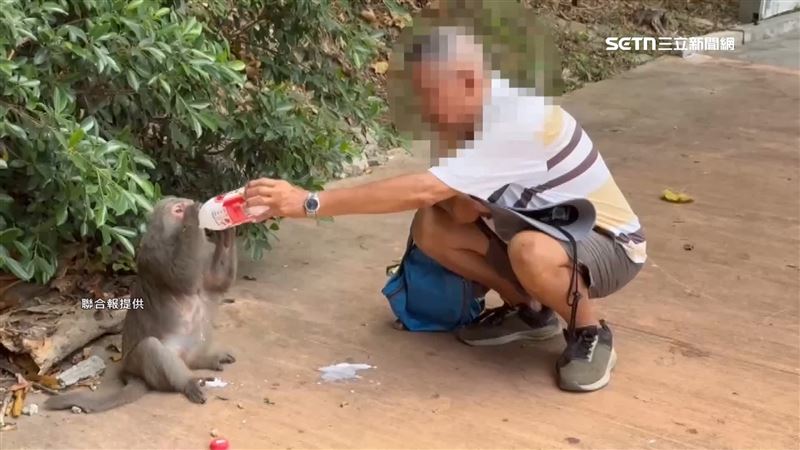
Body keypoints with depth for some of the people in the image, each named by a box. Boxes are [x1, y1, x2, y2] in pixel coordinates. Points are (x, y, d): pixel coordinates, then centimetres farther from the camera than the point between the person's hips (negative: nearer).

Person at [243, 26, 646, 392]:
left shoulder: (518, 123, -33)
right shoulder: (473, 116, -5)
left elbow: (422, 191, -39)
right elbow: (464, 213, -7)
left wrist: (309, 203, -39)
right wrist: (449, 143, -23)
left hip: (610, 244, -8)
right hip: (546, 230, 8)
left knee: (532, 251, -42)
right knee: (429, 227, -9)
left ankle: (592, 334, -9)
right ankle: (529, 310, 10)